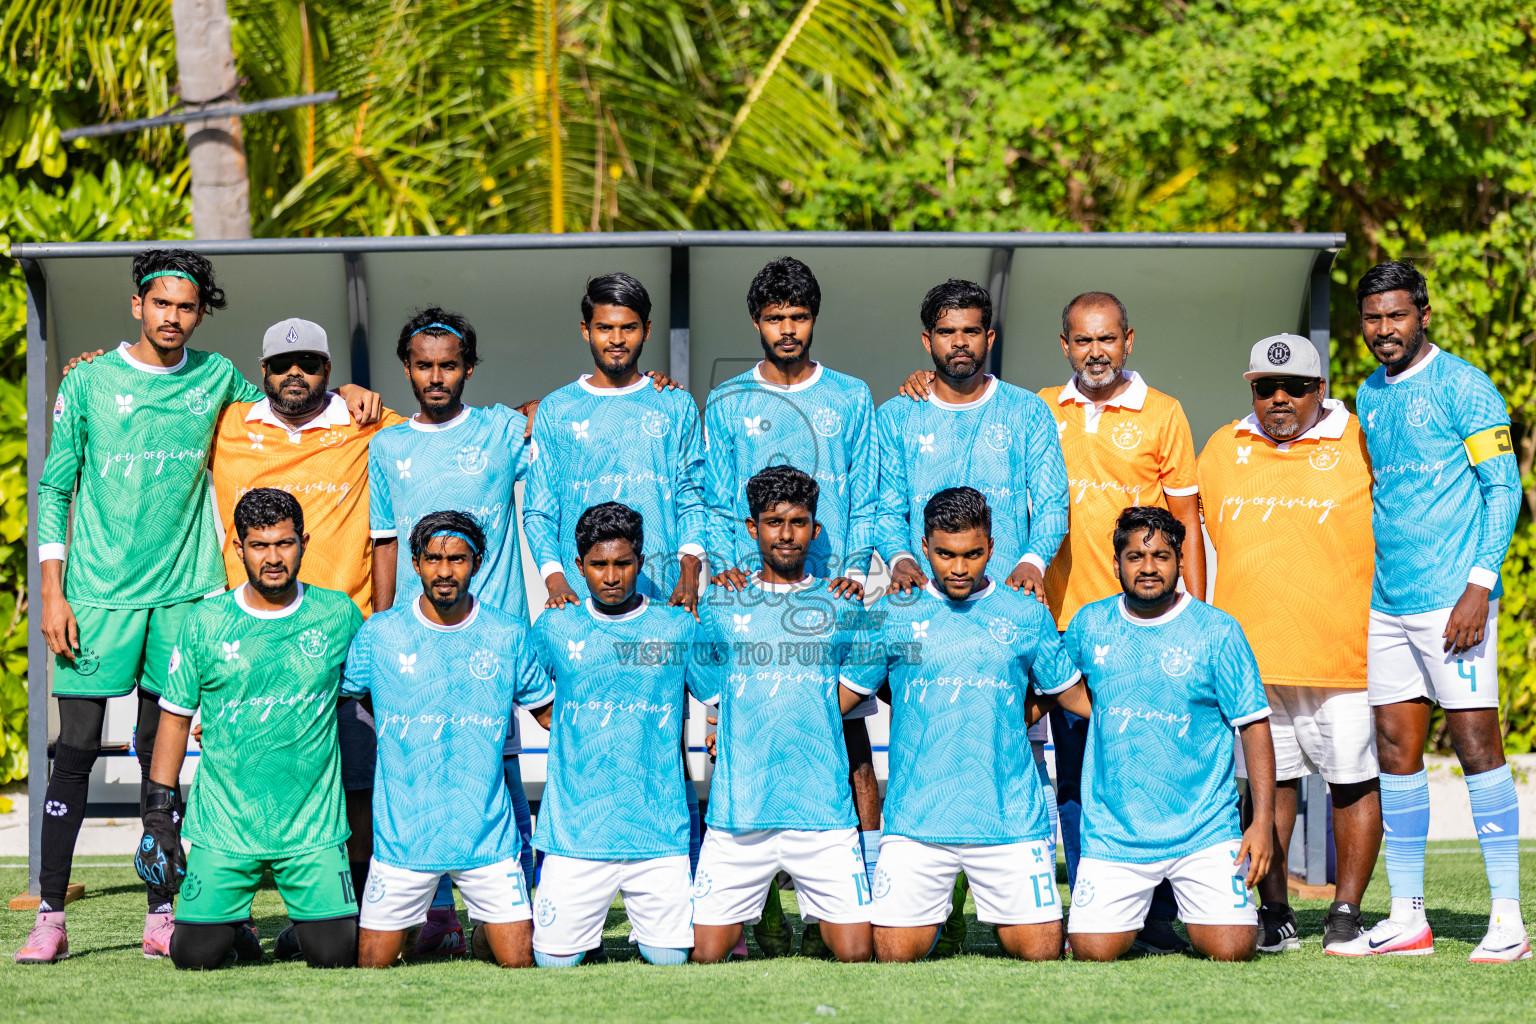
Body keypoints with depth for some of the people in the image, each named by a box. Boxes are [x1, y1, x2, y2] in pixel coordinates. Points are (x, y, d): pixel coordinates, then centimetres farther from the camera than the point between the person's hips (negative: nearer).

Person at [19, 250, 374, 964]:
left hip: (180, 591, 2)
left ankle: (161, 915, 8)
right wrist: (53, 593, -3)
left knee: (161, 753, 5)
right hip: (98, 594, -2)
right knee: (76, 749, -5)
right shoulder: (89, 382, 2)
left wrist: (342, 391, 7)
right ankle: (50, 916, -2)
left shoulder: (217, 379, 8)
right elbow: (54, 489, 3)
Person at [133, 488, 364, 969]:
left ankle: (308, 920, 26)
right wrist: (158, 813, 2)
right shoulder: (204, 623, 0)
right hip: (223, 826, 0)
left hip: (314, 826, 0)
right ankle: (235, 925, 27)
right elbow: (175, 715, 7)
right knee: (194, 956, -7)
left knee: (336, 955, -9)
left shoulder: (337, 615, 2)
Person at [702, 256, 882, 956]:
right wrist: (726, 565, -6)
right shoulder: (727, 404, 12)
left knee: (852, 741, -5)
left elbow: (866, 499, 10)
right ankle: (764, 908, 0)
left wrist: (853, 570, -3)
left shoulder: (850, 399, 12)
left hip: (834, 590, 0)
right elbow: (715, 503, 10)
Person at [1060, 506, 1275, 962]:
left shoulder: (1217, 630, -3)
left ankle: (1194, 912, 22)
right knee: (1093, 950, -11)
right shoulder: (1088, 625, 5)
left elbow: (1254, 725, -3)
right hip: (1113, 833, 2)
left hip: (1203, 832, -2)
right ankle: (1135, 912, 24)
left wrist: (1263, 818, -9)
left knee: (1230, 948, -15)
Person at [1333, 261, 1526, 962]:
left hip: (1452, 595, -7)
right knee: (1395, 748, 5)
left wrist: (1480, 584, -16)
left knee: (1476, 742, -8)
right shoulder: (1368, 397, 15)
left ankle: (1508, 917, -7)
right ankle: (1407, 918, 10)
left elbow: (1504, 489, -8)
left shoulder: (1463, 387, -5)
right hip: (1386, 601, 7)